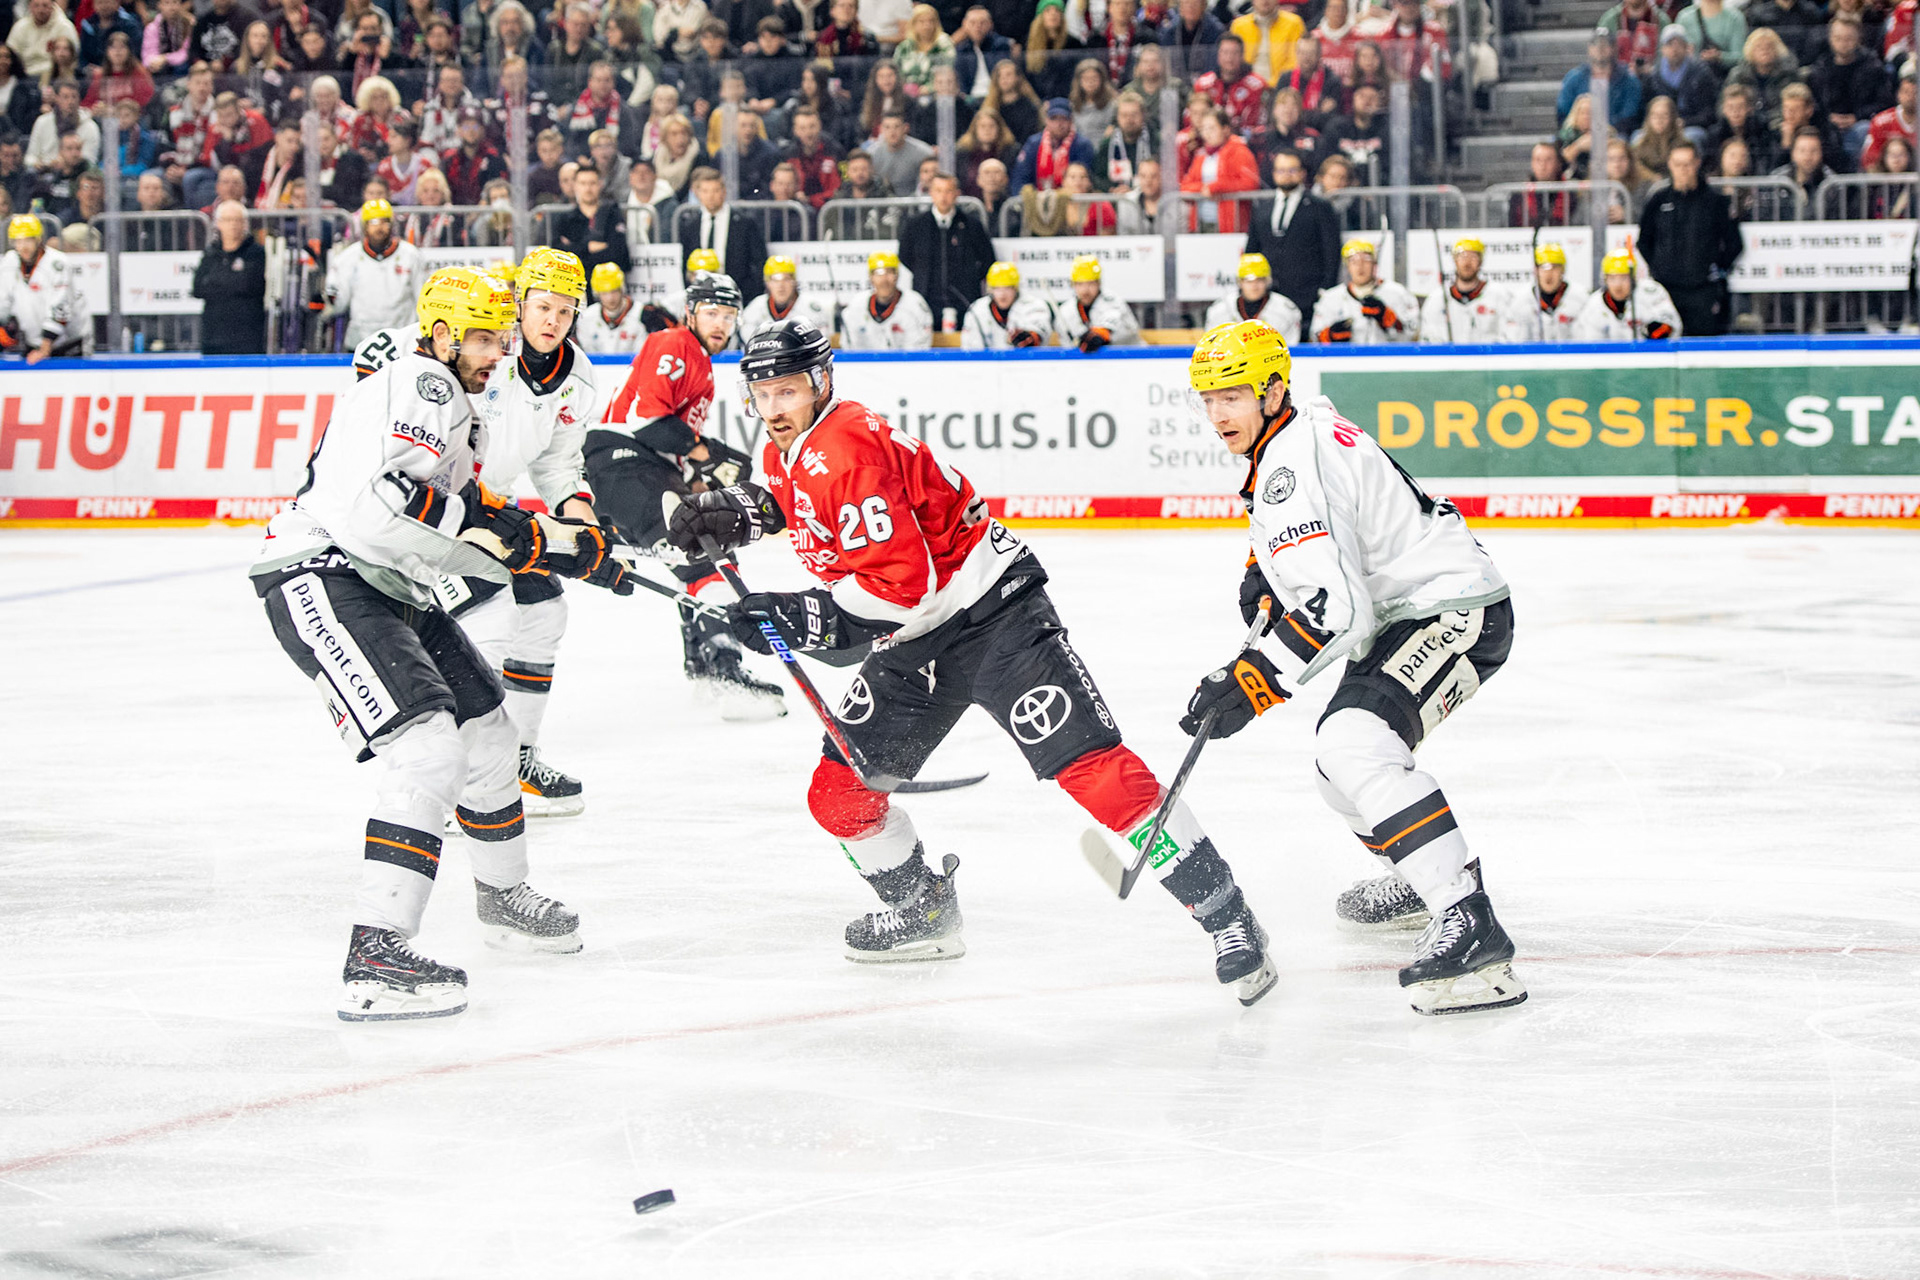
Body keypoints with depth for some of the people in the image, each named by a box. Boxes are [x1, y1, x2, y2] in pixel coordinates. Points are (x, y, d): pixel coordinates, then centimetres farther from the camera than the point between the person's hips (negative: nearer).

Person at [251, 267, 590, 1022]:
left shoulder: (456, 411, 22)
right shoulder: (419, 385, -14)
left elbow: (462, 525, 25)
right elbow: (384, 496, -27)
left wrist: (552, 541, 15)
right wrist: (483, 526, -21)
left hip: (389, 587, 11)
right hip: (322, 582, -11)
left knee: (484, 727, 21)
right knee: (429, 745, -23)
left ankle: (503, 897, 45)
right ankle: (376, 959, -29)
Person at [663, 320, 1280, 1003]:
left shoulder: (849, 448, -23)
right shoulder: (786, 453, 7)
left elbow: (902, 581, -27)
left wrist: (806, 617, -27)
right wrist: (741, 514, 12)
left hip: (990, 609, -10)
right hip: (916, 641, 10)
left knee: (1091, 767, -19)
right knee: (840, 790, 5)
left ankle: (1225, 913, -15)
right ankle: (922, 913, 28)